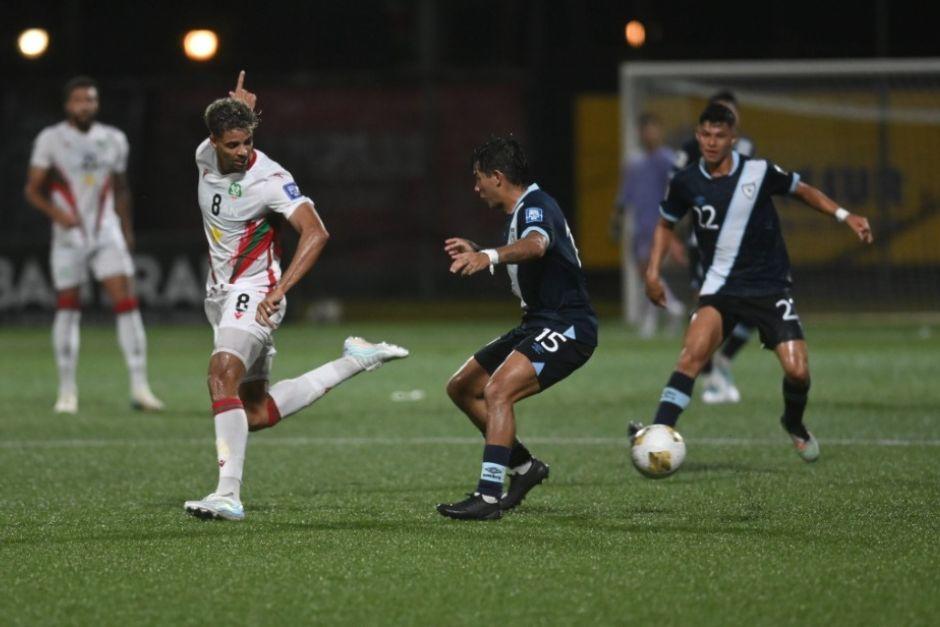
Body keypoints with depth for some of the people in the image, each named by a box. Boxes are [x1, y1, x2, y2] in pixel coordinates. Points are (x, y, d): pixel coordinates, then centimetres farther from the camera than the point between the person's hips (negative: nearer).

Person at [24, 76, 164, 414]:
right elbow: (33, 189, -3)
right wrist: (58, 214, -20)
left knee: (126, 303, -9)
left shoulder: (114, 140, 6)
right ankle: (67, 391, 13)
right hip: (69, 236, -2)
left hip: (107, 234, 2)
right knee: (67, 308, 3)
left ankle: (139, 387, -10)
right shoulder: (51, 140, -4)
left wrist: (127, 231, 21)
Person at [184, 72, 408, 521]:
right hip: (220, 294, 8)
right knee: (255, 412, 10)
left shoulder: (269, 179, -21)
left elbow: (315, 232, -29)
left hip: (253, 294, -8)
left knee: (223, 376, -30)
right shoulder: (204, 156, 0)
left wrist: (279, 289, -35)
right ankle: (353, 361, 24)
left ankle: (229, 495, -35)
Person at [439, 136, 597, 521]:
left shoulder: (535, 207, -18)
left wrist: (491, 256, -59)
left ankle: (489, 496, -32)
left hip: (567, 328, -11)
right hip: (538, 324, 11)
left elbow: (536, 245, -43)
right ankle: (524, 467, 21)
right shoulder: (519, 211, 14)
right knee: (461, 388, 13)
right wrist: (477, 254, 40)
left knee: (498, 391, -28)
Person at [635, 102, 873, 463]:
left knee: (797, 371, -10)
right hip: (721, 288, 0)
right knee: (693, 352, -26)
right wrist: (653, 270, 7)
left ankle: (794, 424, 24)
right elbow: (666, 224, 17)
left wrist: (845, 216, 1)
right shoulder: (687, 182, -2)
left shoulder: (759, 172, -6)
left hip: (770, 287, 0)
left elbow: (803, 191, 11)